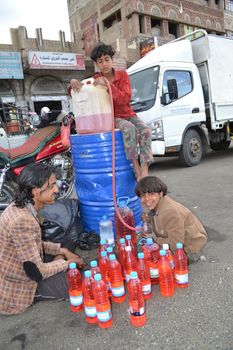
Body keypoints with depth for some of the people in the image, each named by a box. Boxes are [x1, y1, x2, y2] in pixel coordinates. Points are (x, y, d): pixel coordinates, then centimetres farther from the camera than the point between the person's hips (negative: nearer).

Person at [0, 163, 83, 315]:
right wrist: (68, 262, -10)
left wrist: (63, 251, 2)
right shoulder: (22, 220, -31)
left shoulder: (19, 207, -2)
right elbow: (37, 272, -26)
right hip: (14, 292, -9)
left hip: (14, 274, 9)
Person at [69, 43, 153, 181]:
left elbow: (125, 99, -12)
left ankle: (145, 172, -36)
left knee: (146, 131, -28)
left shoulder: (122, 75, 2)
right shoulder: (95, 80, 4)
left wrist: (107, 85, -24)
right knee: (130, 129, -34)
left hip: (128, 114, 2)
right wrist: (73, 83, -17)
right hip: (111, 117, -2)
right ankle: (136, 169, -33)